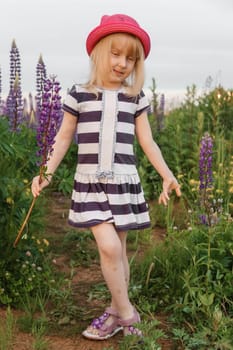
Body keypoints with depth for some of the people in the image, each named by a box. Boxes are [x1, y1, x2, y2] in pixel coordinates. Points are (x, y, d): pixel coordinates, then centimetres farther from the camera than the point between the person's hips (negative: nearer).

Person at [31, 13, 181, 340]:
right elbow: (64, 137, 7)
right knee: (108, 247, -14)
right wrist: (47, 172, -3)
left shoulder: (135, 98, 5)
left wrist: (167, 175, -4)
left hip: (124, 181, 2)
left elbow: (148, 142, 8)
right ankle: (127, 314, 3)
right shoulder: (79, 94, 0)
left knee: (118, 250, 7)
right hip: (90, 181, -1)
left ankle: (116, 312, 22)